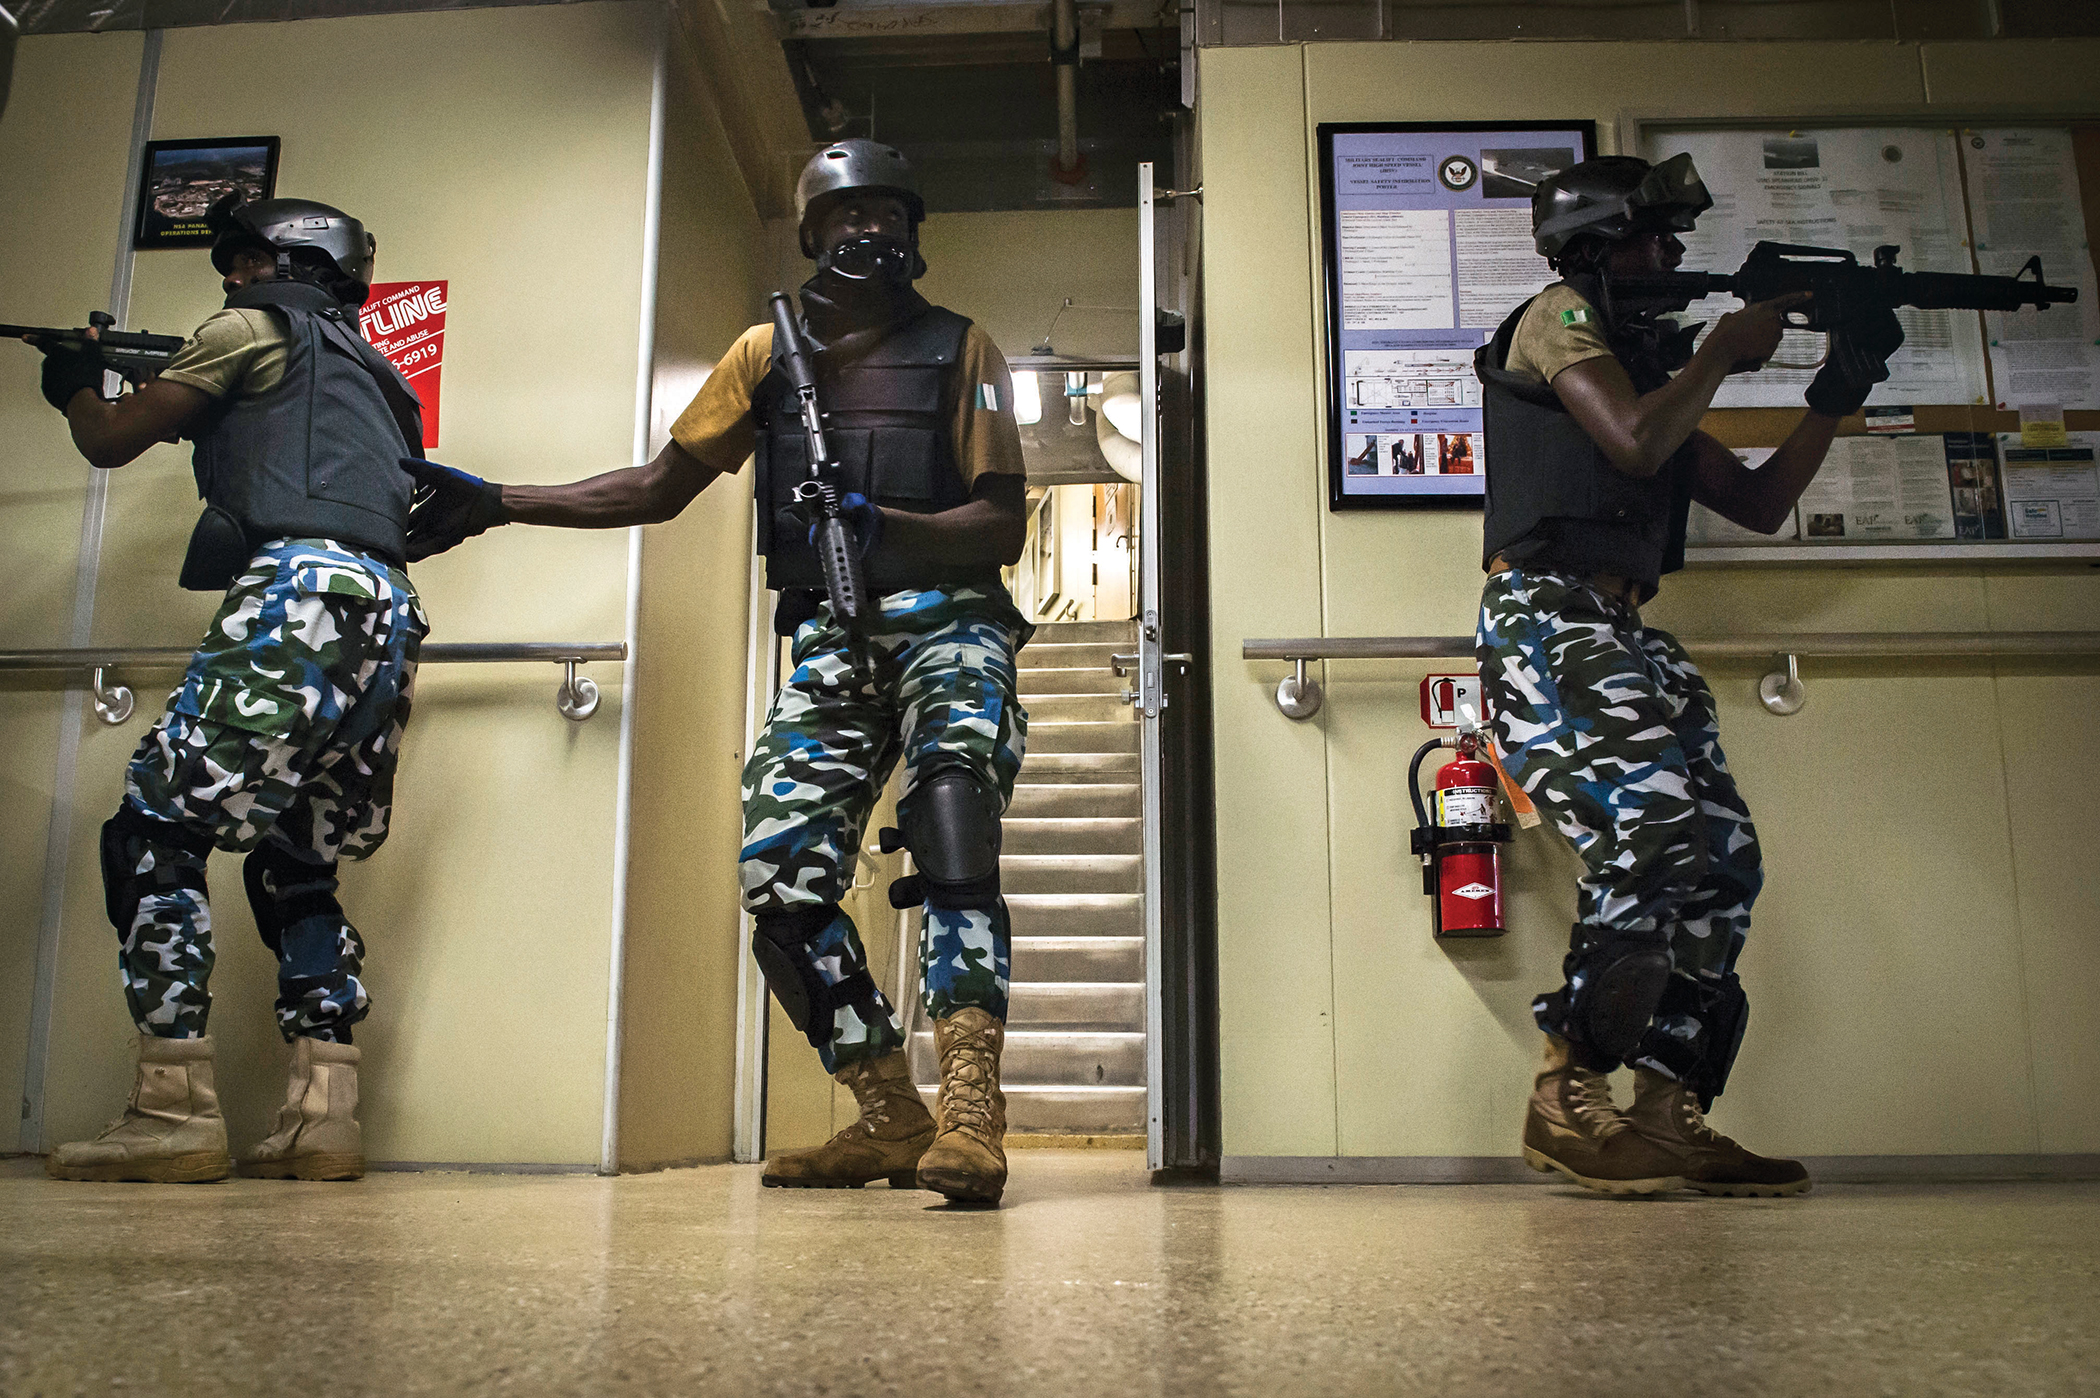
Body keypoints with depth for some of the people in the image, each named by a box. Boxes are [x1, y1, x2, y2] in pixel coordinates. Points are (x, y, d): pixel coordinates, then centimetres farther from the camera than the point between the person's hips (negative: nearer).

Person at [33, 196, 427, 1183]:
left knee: (155, 828, -5)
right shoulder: (362, 368, 33)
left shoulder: (255, 329, 10)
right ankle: (323, 1117, 1)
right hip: (387, 617, 8)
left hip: (302, 593, -8)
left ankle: (174, 1111, -12)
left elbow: (111, 443, 13)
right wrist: (200, 415, 41)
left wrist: (76, 387, 33)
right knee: (295, 865, 11)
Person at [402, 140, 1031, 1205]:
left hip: (947, 624, -3)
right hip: (830, 643, 3)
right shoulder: (770, 353, 16)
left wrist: (880, 523, -19)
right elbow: (655, 490, 19)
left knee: (950, 849, -26)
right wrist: (490, 505, 13)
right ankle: (890, 1120, 2)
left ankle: (969, 1117, -31)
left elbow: (1004, 525, 0)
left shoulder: (959, 350, 8)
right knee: (781, 878, -10)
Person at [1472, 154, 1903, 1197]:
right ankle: (1567, 1100, -17)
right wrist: (1723, 349, 2)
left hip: (1620, 633, 9)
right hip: (1549, 616, -9)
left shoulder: (1645, 353, 29)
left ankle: (1669, 1120, 2)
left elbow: (1758, 503, 28)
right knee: (1658, 829, -23)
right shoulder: (1559, 318, 4)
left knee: (1723, 858, -1)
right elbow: (1634, 441, -13)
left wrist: (1838, 393, 20)